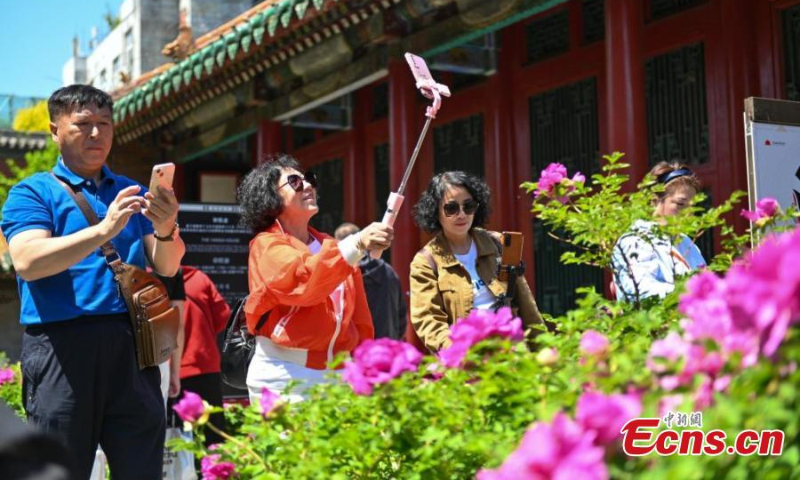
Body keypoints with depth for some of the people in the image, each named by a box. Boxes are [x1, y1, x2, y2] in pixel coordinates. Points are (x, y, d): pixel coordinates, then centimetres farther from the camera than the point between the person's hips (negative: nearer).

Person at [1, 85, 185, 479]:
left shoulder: (132, 193, 18)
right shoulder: (32, 193, 6)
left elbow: (167, 268, 10)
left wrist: (166, 231, -13)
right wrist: (103, 231, -22)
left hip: (131, 345, 4)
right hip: (62, 346, -3)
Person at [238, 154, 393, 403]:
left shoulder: (332, 248, 16)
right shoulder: (267, 246, -1)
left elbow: (360, 320, 14)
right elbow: (302, 280, -24)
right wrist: (356, 245, -34)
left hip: (337, 375, 5)